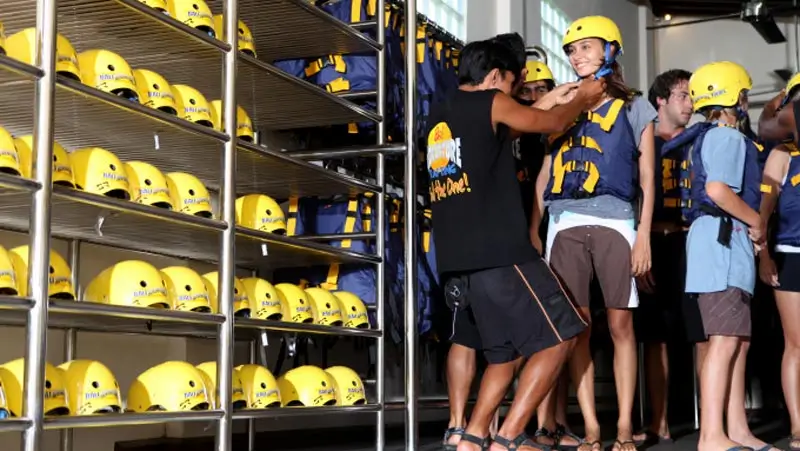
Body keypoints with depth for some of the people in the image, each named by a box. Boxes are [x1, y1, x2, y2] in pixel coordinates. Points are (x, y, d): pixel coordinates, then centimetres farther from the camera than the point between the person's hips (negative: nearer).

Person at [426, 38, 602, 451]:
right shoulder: (489, 102, 0)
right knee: (558, 337, 0)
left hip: (456, 259, 8)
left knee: (505, 353, 18)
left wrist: (550, 101, 41)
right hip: (499, 252, -8)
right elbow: (553, 124, 11)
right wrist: (583, 99, 31)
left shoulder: (439, 116, 22)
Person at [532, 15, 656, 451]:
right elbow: (545, 174, 17)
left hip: (613, 222, -2)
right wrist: (533, 227, 8)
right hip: (564, 225, 2)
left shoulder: (633, 108, 13)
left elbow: (647, 180, 8)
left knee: (620, 324, -2)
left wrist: (643, 234, -3)